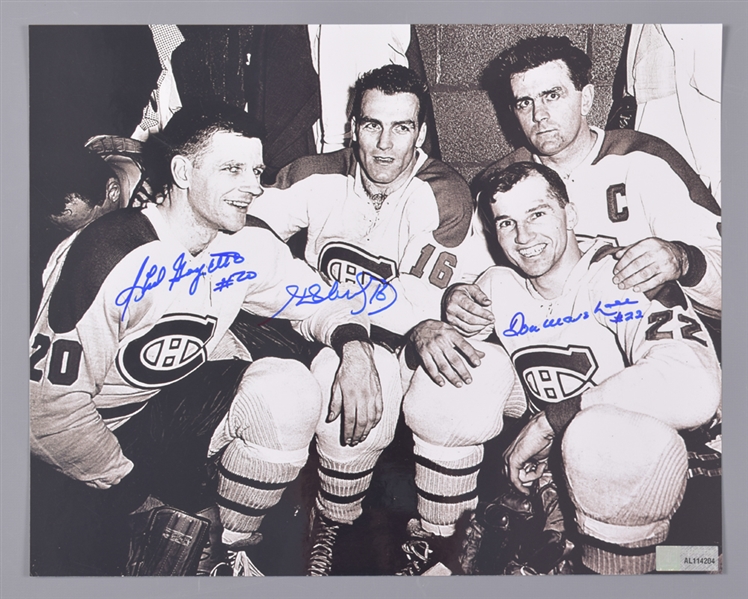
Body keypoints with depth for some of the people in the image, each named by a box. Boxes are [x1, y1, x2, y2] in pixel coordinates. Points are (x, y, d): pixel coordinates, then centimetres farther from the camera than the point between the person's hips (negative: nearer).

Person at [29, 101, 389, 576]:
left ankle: (232, 554, 0)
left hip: (176, 404, 5)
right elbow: (50, 403, -22)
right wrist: (132, 484, -11)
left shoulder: (250, 245, -9)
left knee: (290, 391, -19)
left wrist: (354, 343, -22)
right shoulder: (110, 255, -26)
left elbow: (316, 299, 2)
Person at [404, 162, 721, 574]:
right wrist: (425, 331, -20)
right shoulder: (500, 286, 0)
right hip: (546, 462, 5)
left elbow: (693, 389, -35)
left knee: (599, 431, -39)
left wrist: (550, 420, -28)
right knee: (436, 384, -12)